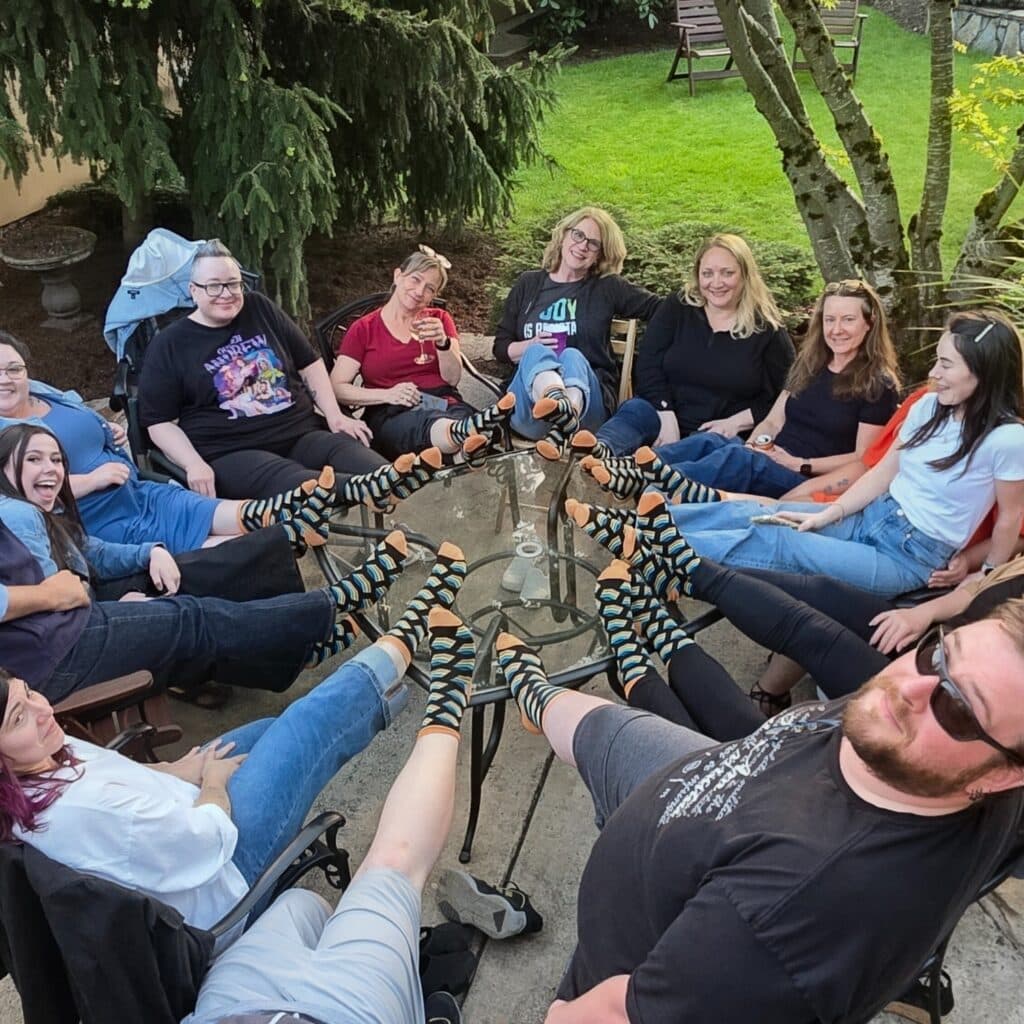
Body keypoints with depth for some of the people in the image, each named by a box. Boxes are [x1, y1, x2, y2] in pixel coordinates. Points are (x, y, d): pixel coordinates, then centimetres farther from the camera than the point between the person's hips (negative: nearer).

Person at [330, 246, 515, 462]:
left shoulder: (439, 320, 20)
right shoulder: (363, 329, 13)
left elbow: (453, 378, 8)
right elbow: (336, 388, 3)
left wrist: (442, 342, -11)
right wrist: (387, 394, -12)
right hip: (392, 415, -2)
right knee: (428, 423, -41)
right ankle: (470, 430, -72)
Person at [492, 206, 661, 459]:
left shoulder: (607, 288, 16)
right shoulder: (528, 284, 19)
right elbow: (500, 347, 18)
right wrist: (529, 346, -2)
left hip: (588, 395, 0)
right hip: (529, 408, 1)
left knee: (572, 357, -31)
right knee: (536, 353, -30)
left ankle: (561, 430, -65)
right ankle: (566, 419, -64)